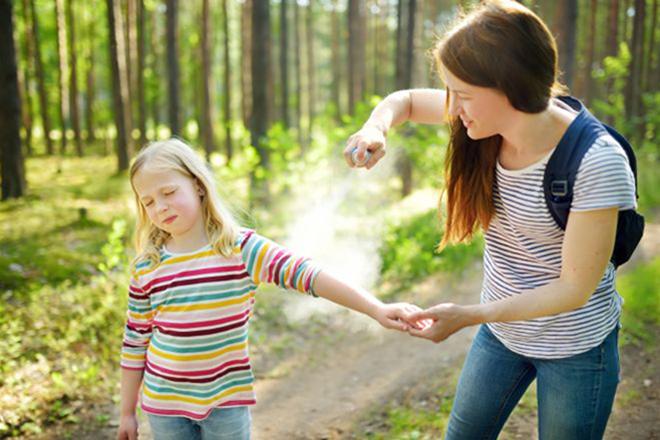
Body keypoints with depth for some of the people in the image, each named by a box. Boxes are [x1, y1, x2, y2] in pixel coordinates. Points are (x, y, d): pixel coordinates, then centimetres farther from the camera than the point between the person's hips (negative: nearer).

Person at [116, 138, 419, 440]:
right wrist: (127, 412, 8)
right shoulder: (146, 268, -5)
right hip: (165, 402, 2)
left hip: (226, 398, -2)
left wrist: (376, 309, -34)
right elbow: (135, 340, 4)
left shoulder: (240, 248, -13)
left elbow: (306, 275, -24)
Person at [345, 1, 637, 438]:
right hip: (503, 326, 6)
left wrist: (467, 316, -33)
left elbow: (574, 289, -26)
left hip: (575, 345, -5)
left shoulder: (597, 164, -30)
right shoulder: (492, 115, -14)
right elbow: (405, 100, 2)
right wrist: (375, 130, -20)